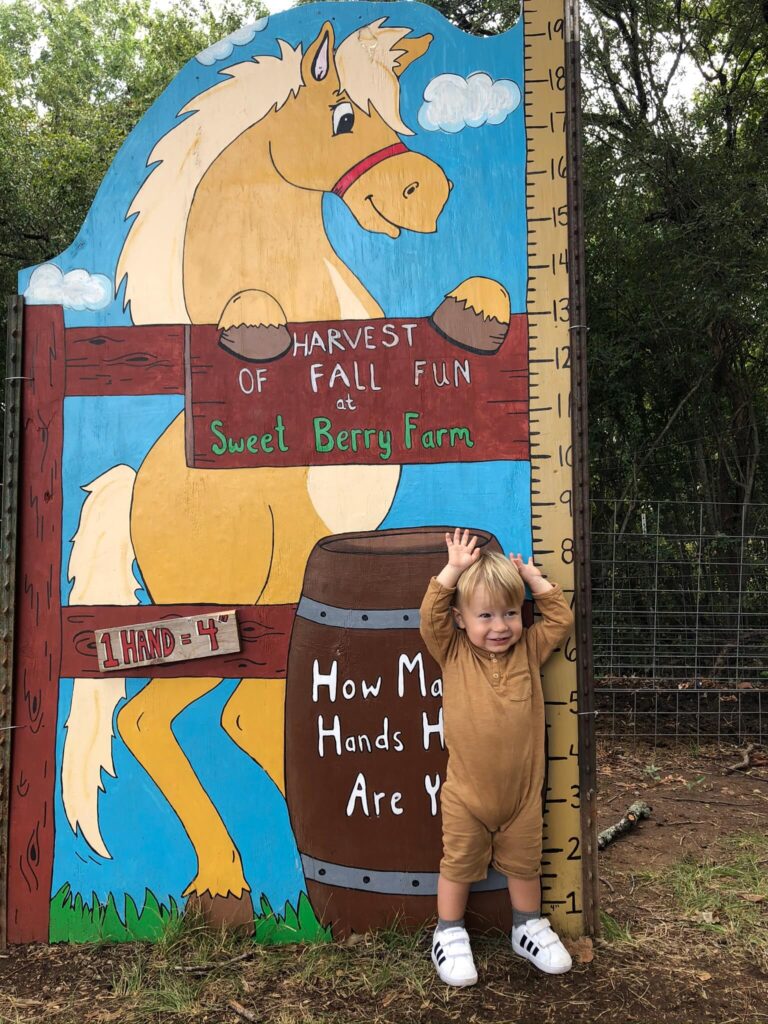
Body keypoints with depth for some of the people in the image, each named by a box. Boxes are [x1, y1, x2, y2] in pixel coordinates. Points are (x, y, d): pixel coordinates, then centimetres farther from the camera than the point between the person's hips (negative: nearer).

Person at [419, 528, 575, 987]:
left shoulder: (529, 650, -2)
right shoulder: (453, 654, -9)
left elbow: (562, 618, -2)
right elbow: (430, 616, -21)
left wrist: (534, 577, -6)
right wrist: (454, 569, -25)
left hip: (522, 793, 2)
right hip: (466, 795, -2)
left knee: (524, 864, 20)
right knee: (459, 866, 13)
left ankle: (529, 927, 42)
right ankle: (450, 935, 32)